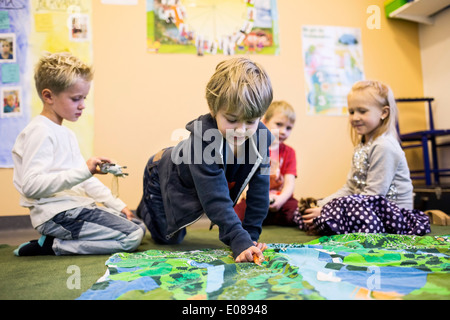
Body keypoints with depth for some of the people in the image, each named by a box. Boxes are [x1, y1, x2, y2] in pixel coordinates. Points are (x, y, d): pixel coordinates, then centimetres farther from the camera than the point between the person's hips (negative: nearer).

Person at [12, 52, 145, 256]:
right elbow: (31, 186, -23)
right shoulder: (39, 132, -11)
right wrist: (83, 171, -28)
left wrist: (117, 205, 14)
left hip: (77, 208, 10)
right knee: (131, 237, -17)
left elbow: (84, 179, 23)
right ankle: (52, 246, -9)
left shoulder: (67, 133, 19)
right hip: (57, 215, -10)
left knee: (139, 227, 9)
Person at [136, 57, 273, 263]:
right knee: (168, 238, 5)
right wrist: (240, 242, -51)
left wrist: (251, 235, -19)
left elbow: (259, 190, -20)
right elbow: (216, 199, -46)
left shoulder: (261, 137, -26)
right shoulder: (203, 138, -43)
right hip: (163, 174, -5)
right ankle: (145, 209, 31)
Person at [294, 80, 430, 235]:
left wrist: (325, 210, -21)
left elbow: (373, 195, -21)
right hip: (368, 208, 9)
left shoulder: (384, 146, -17)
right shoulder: (363, 144, 13)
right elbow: (350, 187, 13)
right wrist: (321, 205, -1)